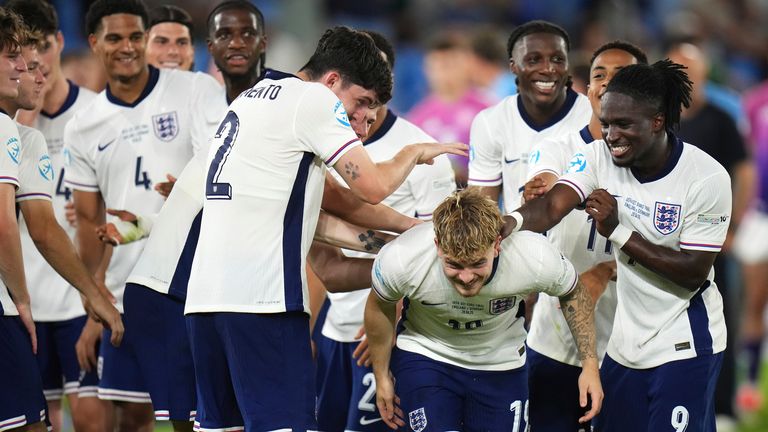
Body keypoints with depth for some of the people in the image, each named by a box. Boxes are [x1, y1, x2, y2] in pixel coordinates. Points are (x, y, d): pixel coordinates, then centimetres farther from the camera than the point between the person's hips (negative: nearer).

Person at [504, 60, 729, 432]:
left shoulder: (706, 178, -17)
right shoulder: (599, 157, -6)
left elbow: (693, 273, -18)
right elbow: (553, 205, -22)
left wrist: (617, 232, -24)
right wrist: (513, 220, -45)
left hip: (684, 346, -5)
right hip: (625, 342, 5)